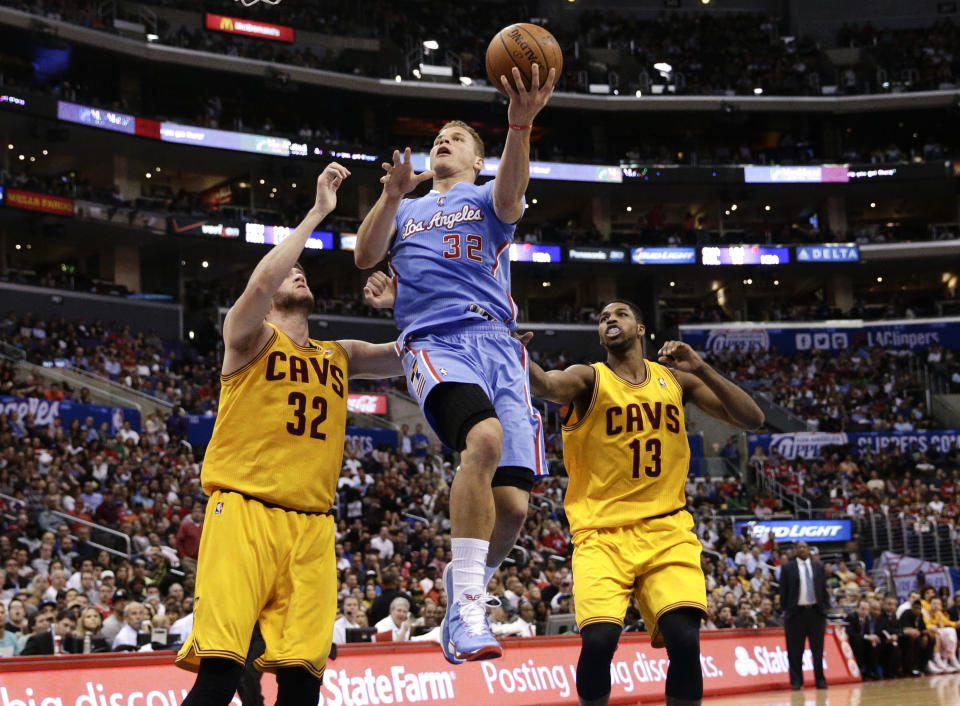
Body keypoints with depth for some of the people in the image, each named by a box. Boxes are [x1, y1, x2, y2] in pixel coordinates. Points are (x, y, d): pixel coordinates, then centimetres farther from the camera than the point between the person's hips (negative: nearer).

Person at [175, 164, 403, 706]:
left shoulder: (340, 356, 23)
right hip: (245, 510, -5)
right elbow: (260, 283, -15)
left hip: (312, 524, 5)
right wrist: (318, 212, -12)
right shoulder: (250, 336, 6)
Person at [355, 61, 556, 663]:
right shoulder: (408, 209, 29)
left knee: (511, 504, -10)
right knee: (484, 436, -34)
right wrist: (391, 195, -5)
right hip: (433, 343, -1)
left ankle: (460, 607, 18)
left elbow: (511, 194, -5)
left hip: (498, 342, 1)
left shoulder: (488, 200, 21)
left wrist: (520, 123, -24)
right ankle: (468, 609, -33)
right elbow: (365, 256, 11)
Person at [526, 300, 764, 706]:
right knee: (598, 639, -21)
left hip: (667, 530, 2)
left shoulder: (675, 378, 10)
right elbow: (546, 385, -25)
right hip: (602, 533, -2)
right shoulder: (589, 379, 0)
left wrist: (702, 371, -9)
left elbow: (752, 420, 5)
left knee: (685, 639, -17)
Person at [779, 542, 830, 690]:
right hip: (796, 612, -2)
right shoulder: (787, 568, 4)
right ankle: (797, 681, 5)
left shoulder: (818, 567, 13)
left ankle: (820, 679, 11)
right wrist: (785, 611, -3)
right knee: (796, 651, -1)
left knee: (818, 649, 4)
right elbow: (783, 591, 3)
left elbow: (824, 589, 13)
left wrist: (825, 608, 5)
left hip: (816, 611, 2)